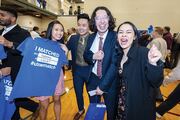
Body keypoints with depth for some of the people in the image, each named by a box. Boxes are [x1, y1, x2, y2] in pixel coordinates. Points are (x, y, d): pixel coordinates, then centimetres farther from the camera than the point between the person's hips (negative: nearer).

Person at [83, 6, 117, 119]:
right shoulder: (91, 37, -1)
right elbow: (85, 56, 7)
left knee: (111, 110, 20)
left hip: (110, 81, -4)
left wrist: (102, 85, -19)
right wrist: (93, 56, -18)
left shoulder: (116, 37, -17)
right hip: (93, 79, 4)